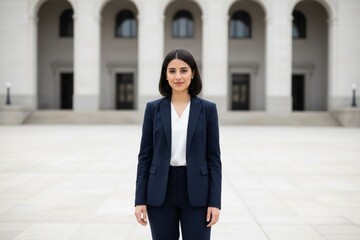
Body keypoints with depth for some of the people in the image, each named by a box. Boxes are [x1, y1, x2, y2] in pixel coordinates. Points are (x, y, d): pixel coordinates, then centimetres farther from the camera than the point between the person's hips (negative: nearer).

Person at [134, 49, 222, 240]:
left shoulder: (207, 109, 1)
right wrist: (140, 200, -2)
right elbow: (145, 156, 3)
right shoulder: (154, 108, 3)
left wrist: (215, 201, -5)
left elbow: (214, 158, 1)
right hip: (160, 192, 1)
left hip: (196, 192, -1)